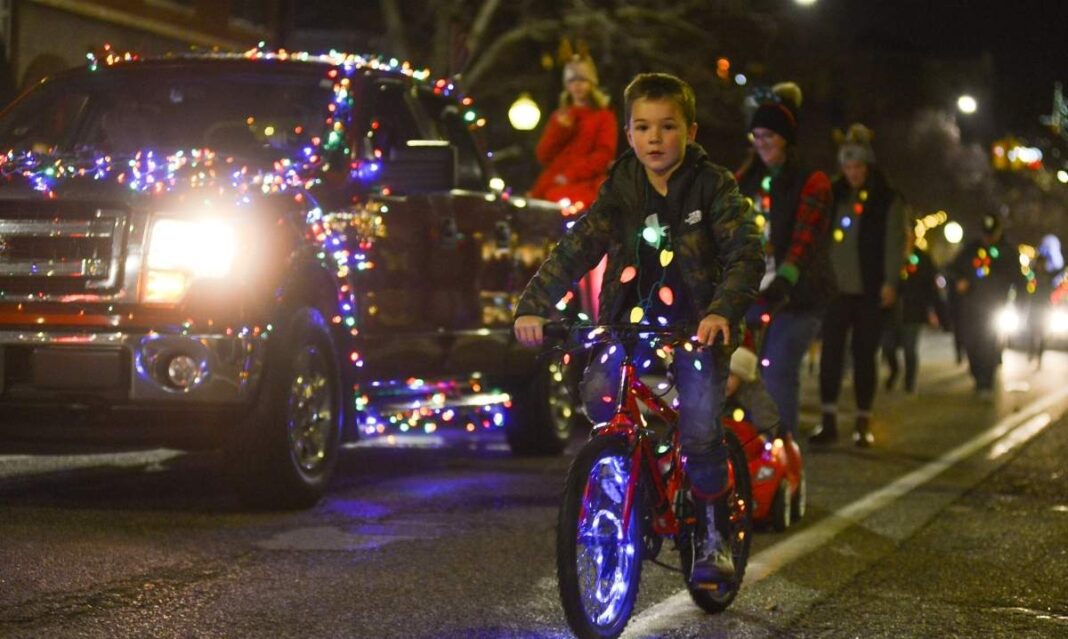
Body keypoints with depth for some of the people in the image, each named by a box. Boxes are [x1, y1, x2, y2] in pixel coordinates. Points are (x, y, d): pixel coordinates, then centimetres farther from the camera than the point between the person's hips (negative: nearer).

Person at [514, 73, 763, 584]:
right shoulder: (620, 188, 3)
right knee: (597, 393, -20)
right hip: (631, 318, 3)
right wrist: (533, 305, -18)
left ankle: (713, 535, 5)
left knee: (699, 427, -15)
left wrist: (723, 311, -33)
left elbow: (746, 255, -15)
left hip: (698, 324, -3)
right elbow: (575, 250, -5)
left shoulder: (713, 187, -5)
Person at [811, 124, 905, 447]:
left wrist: (890, 281, -12)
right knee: (830, 352, -3)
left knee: (864, 354, 2)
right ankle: (829, 420, 0)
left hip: (870, 291, -3)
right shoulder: (833, 194, 11)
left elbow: (895, 240, -4)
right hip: (836, 287, 3)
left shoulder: (887, 199, 1)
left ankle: (863, 423, 9)